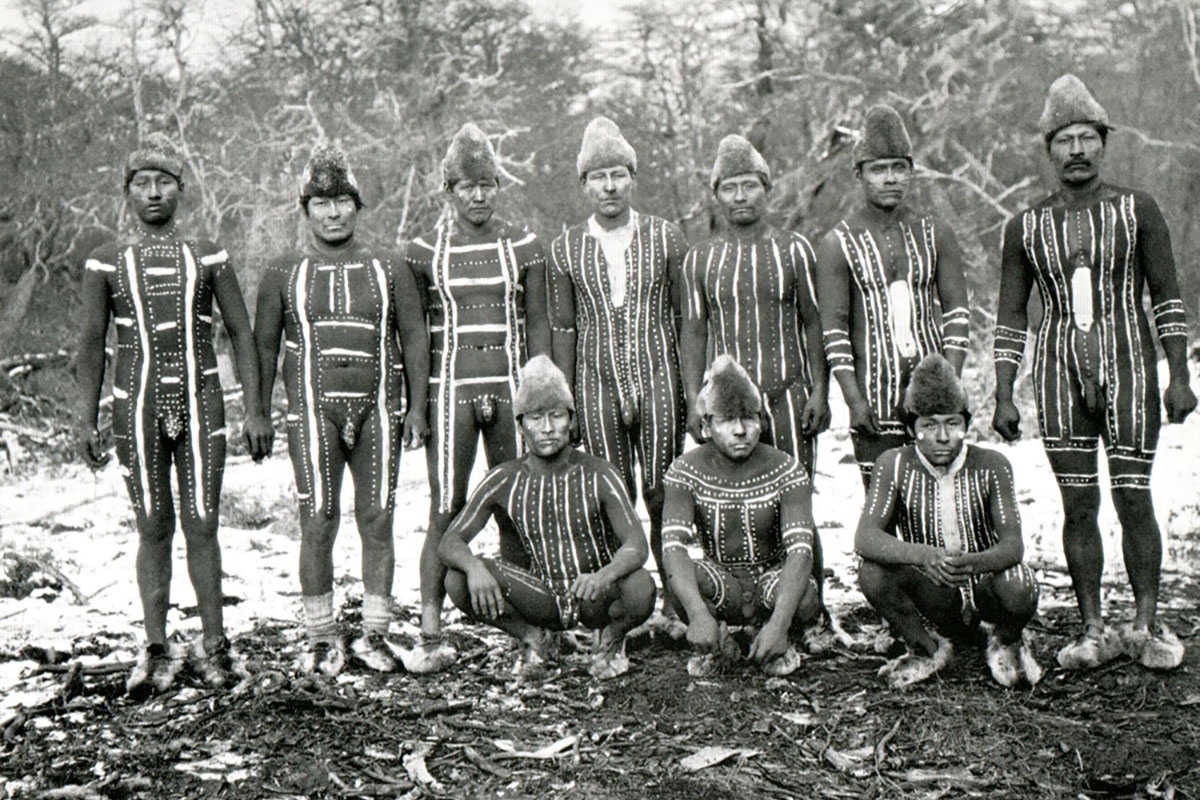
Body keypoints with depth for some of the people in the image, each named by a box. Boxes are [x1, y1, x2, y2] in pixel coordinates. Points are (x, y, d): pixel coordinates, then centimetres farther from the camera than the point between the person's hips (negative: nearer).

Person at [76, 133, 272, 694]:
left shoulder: (207, 257, 6)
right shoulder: (106, 263, 7)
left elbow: (241, 334, 7)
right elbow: (91, 346, 7)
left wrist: (254, 410, 1)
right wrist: (87, 421, 0)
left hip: (199, 401, 0)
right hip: (137, 405, 0)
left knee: (201, 525, 0)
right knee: (153, 528, 4)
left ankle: (214, 643, 11)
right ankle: (157, 649, 13)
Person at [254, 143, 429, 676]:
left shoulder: (389, 270, 10)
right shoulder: (283, 273, 9)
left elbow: (414, 339, 11)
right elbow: (264, 346, 11)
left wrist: (417, 407, 3)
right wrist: (260, 413, 4)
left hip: (378, 410, 1)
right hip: (313, 411, -1)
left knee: (377, 519, 2)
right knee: (318, 522, -3)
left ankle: (374, 634, 13)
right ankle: (321, 638, 9)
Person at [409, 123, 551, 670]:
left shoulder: (522, 246, 8)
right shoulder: (425, 251, 4)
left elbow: (538, 324, 10)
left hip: (509, 389, 1)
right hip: (450, 390, -1)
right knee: (446, 511, -5)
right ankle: (431, 635, 1)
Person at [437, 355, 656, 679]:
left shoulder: (598, 475, -13)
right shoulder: (504, 481, -6)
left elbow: (637, 545, -23)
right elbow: (449, 542, -11)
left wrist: (606, 574, -47)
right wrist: (474, 566, -36)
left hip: (597, 598, -2)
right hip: (545, 601, 2)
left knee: (640, 586, -36)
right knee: (458, 581, -21)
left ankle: (612, 638, 1)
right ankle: (533, 638, 5)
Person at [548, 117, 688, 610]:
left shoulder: (666, 238, 5)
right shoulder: (567, 249, 7)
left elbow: (685, 318, 5)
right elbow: (563, 328, 8)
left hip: (658, 381, -1)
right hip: (597, 385, 1)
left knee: (664, 495, 0)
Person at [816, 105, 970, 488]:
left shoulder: (935, 234, 9)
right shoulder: (837, 244, 1)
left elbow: (957, 312, 7)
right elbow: (833, 330, -3)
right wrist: (854, 399, -10)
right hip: (874, 395, -2)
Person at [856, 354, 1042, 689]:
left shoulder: (991, 465, -13)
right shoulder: (895, 465, -12)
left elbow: (1013, 544, -19)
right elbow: (865, 538, -24)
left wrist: (973, 563, -43)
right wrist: (924, 555, -43)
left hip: (985, 586, -1)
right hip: (937, 596, 1)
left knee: (1018, 590, -34)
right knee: (872, 573, -27)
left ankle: (1007, 641, 6)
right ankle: (929, 649, 3)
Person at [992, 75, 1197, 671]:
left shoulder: (1137, 211, 4)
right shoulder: (1025, 228, 7)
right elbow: (1010, 317, 9)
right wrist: (1003, 396, 3)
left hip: (1128, 366, -1)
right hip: (1059, 375, 1)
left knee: (1134, 498, -2)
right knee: (1078, 507, 3)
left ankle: (1146, 627, 11)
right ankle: (1093, 632, 11)